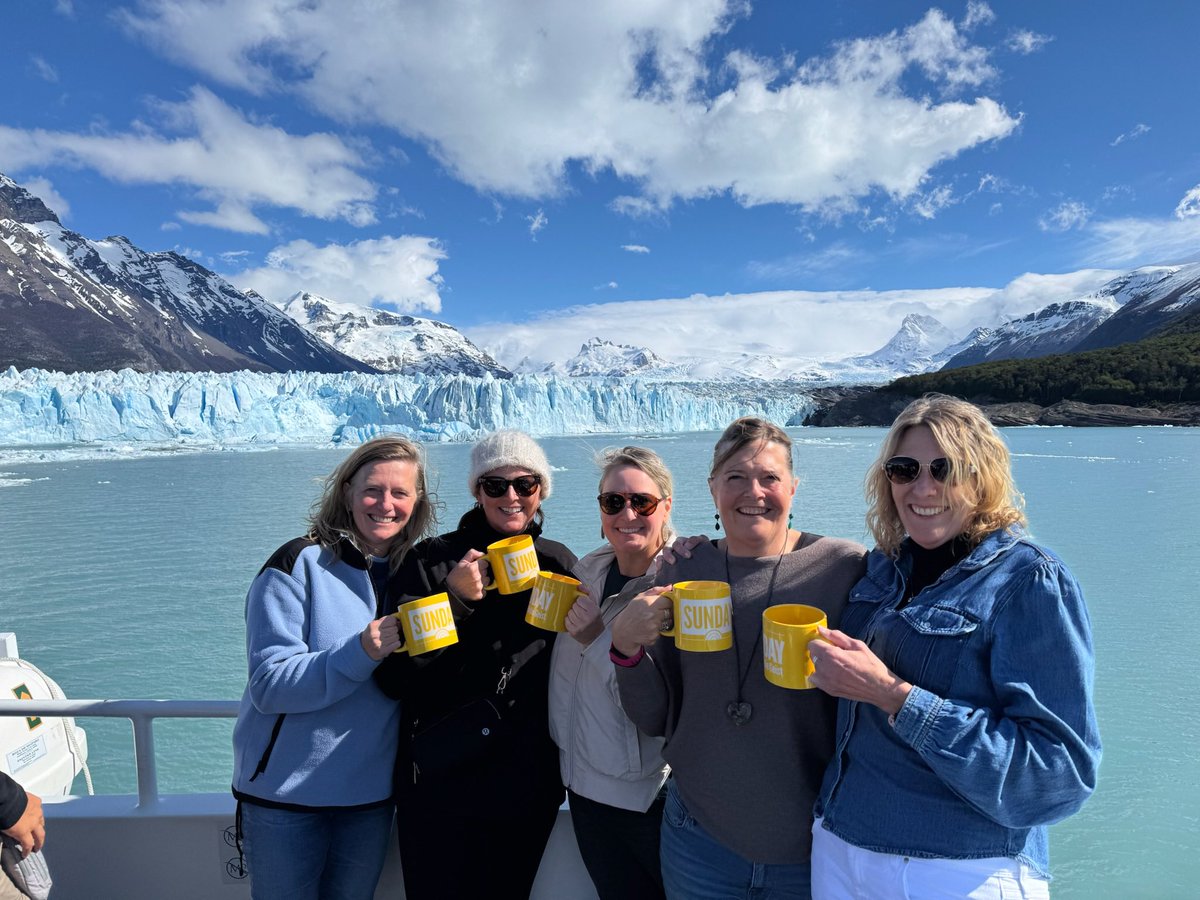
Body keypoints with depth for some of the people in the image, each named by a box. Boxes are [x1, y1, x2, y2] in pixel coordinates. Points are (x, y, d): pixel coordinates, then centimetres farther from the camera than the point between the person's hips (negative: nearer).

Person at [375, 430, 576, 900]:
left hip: (530, 788, 3)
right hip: (439, 785, -2)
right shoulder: (431, 560, -6)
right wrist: (455, 597, -22)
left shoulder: (559, 563, 2)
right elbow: (394, 677, -12)